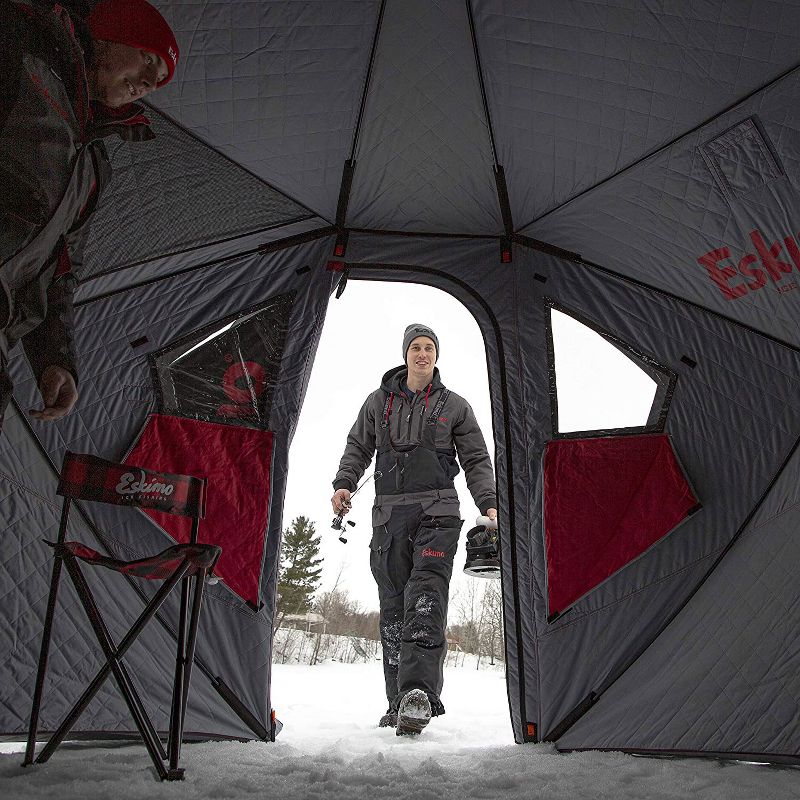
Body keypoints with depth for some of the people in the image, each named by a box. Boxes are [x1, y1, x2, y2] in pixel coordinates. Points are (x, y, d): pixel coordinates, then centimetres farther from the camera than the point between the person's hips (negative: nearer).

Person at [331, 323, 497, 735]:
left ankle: (418, 693, -27)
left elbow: (476, 461, 11)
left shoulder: (454, 405, 12)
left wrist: (489, 504, -2)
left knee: (425, 598, -19)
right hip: (388, 514, 3)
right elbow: (358, 448, 20)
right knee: (393, 606, 0)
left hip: (437, 512, -2)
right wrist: (344, 483, 2)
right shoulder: (379, 402, 16)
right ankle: (399, 701, 5)